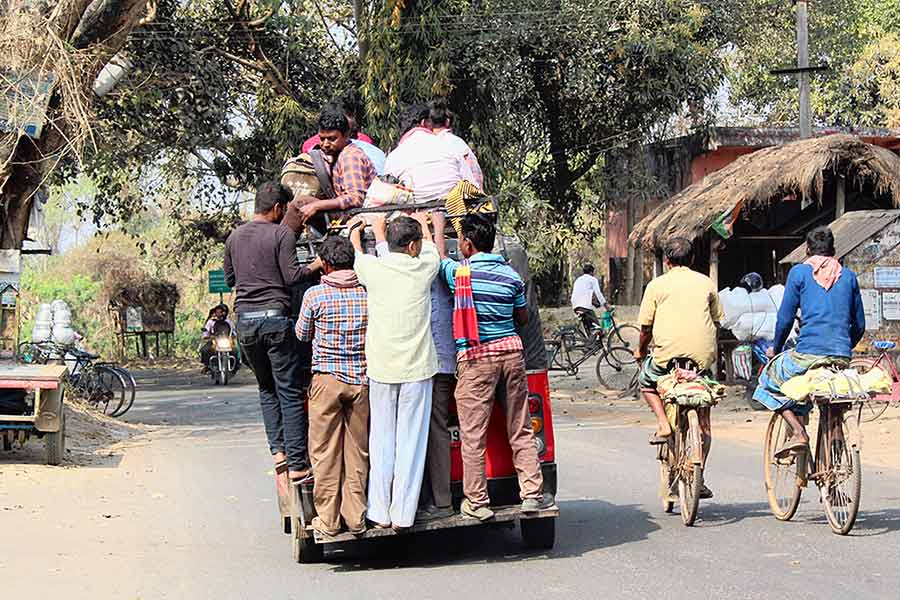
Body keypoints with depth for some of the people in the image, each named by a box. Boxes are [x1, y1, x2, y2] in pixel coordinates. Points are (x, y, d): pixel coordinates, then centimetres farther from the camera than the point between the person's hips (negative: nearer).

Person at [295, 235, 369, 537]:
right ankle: (356, 518, 11)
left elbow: (302, 335, 7)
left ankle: (328, 520, 6)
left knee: (325, 452, 5)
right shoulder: (368, 292, -2)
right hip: (361, 379, 2)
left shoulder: (315, 294, -6)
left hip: (327, 379, -2)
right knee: (357, 451, 9)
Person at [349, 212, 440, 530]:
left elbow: (360, 255, 24)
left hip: (381, 369, 1)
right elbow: (431, 247, 22)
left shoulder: (373, 268, -1)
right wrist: (423, 222, 44)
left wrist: (378, 231, 45)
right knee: (410, 441, 2)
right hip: (417, 368, -1)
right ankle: (403, 514, 1)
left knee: (381, 441, 7)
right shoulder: (423, 268, -2)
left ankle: (380, 513, 7)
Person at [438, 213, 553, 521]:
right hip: (511, 351, 4)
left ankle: (476, 502, 2)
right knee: (520, 430, 11)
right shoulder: (511, 275, 5)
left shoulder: (459, 272, -7)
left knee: (473, 434, 1)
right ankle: (532, 493, 13)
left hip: (475, 358, -4)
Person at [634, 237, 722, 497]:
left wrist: (641, 351, 23)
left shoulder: (657, 285, 4)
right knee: (703, 422, 14)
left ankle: (663, 423, 7)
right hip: (703, 356, 3)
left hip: (668, 354, -3)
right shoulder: (706, 283, 13)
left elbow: (646, 326, 5)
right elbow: (717, 320, 15)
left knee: (646, 381, 30)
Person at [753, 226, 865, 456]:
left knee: (771, 379, 19)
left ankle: (798, 431, 0)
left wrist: (776, 349, 17)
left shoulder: (799, 272, 3)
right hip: (842, 357, 4)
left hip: (808, 354, -4)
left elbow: (785, 319, 3)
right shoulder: (848, 276, 14)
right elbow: (859, 325, 15)